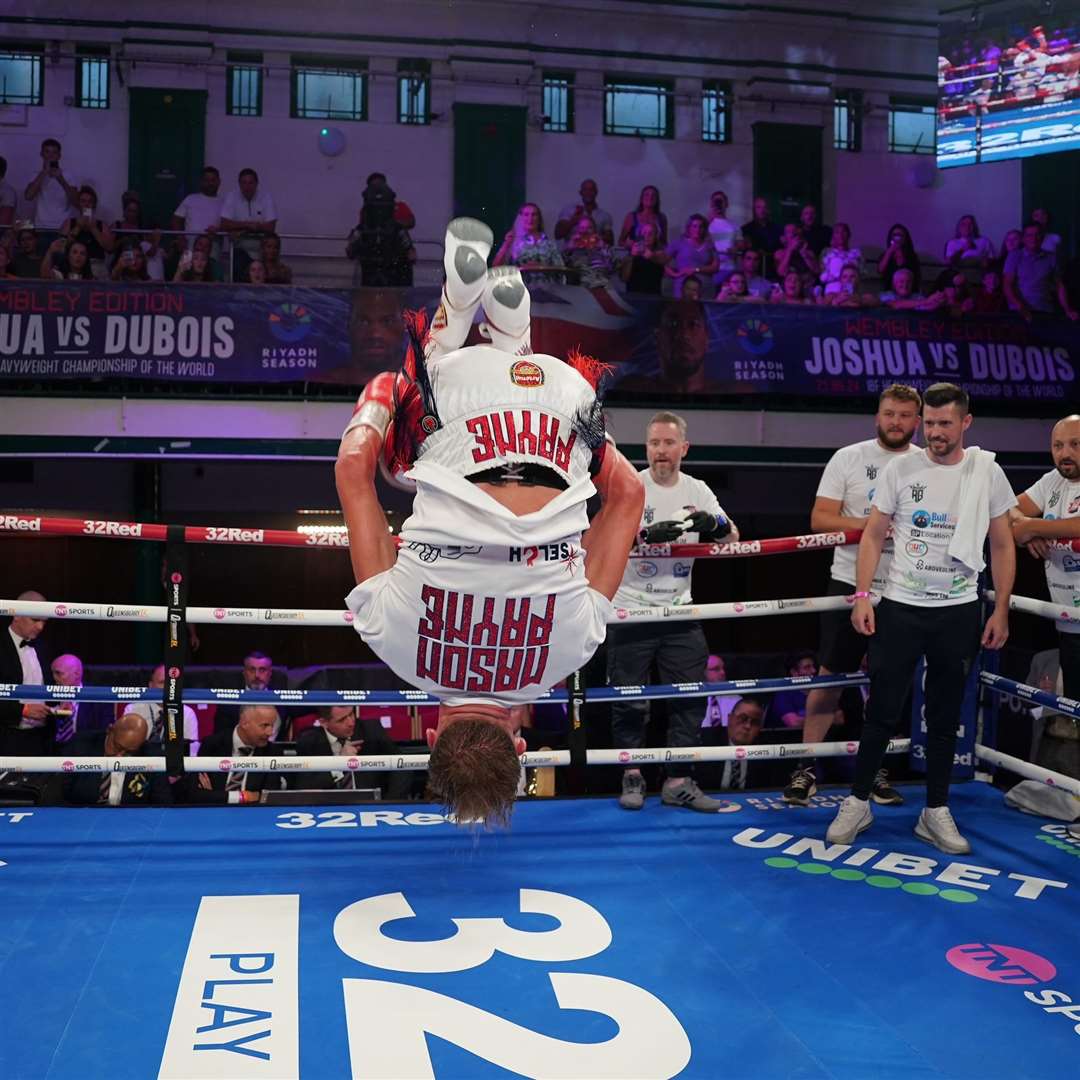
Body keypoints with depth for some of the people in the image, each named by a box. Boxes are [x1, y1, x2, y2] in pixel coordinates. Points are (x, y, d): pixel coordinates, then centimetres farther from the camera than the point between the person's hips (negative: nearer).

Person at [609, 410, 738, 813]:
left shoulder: (697, 491, 8)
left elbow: (733, 539, 2)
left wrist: (713, 523, -22)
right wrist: (648, 535, -36)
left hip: (679, 611, 3)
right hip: (630, 611, -3)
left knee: (689, 697, 0)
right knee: (630, 700, 0)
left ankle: (678, 782, 9)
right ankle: (632, 775, 18)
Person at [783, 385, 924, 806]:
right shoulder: (849, 458, -2)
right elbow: (820, 519, -7)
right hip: (850, 582, -2)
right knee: (830, 675, 1)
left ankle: (874, 768, 23)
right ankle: (807, 767, 10)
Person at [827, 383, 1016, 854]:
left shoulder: (987, 471, 0)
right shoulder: (899, 469, -3)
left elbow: (1002, 546, 5)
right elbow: (873, 536, 0)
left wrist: (1000, 611, 0)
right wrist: (862, 595, -9)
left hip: (959, 613, 1)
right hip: (898, 608, -1)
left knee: (945, 716, 10)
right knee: (883, 711, 3)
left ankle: (936, 812, 20)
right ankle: (857, 802, 15)